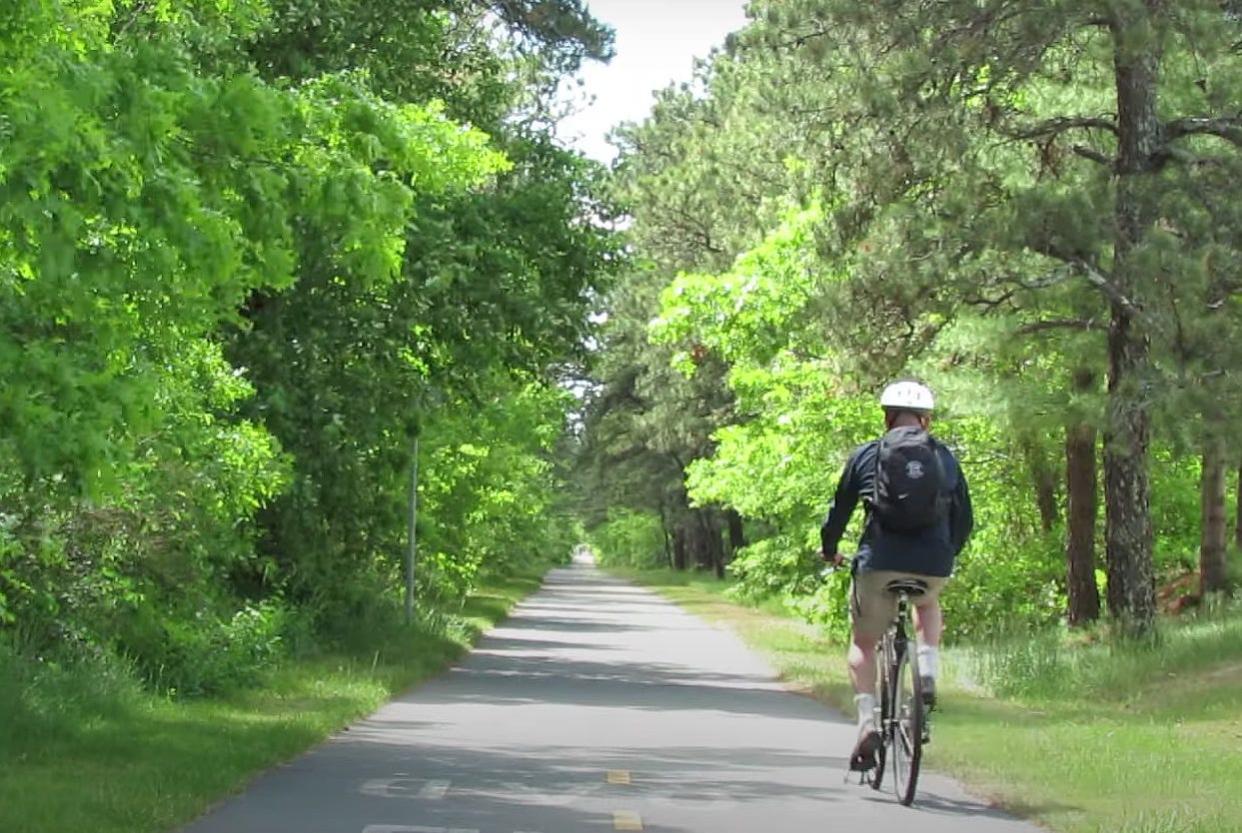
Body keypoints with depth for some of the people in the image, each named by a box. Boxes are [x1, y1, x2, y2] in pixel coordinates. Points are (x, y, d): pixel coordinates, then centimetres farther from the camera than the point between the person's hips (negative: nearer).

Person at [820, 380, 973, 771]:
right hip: (934, 566, 2)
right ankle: (927, 673, 13)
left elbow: (839, 508, 11)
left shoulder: (866, 455, 6)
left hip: (879, 562, -2)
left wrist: (829, 550, 30)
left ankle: (867, 722, -2)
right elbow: (964, 518, 17)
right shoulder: (945, 458, 12)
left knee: (863, 643, 17)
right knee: (928, 604, 36)